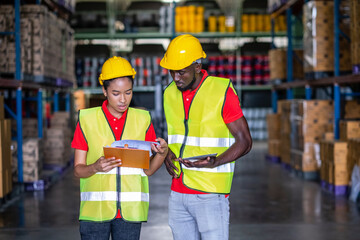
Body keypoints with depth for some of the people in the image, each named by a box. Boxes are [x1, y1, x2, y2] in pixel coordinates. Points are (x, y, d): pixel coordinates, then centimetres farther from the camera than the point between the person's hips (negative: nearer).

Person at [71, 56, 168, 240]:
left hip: (130, 209, 1)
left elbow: (148, 170, 7)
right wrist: (95, 168, -19)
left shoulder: (142, 120, 7)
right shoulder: (87, 120, 2)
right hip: (95, 209, -1)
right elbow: (78, 169, 2)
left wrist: (161, 153, -13)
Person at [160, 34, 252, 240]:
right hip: (178, 192, 6)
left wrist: (214, 163, -23)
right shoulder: (170, 93, 10)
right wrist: (167, 154, 0)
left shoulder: (222, 91, -9)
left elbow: (244, 141, -7)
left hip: (210, 194, -6)